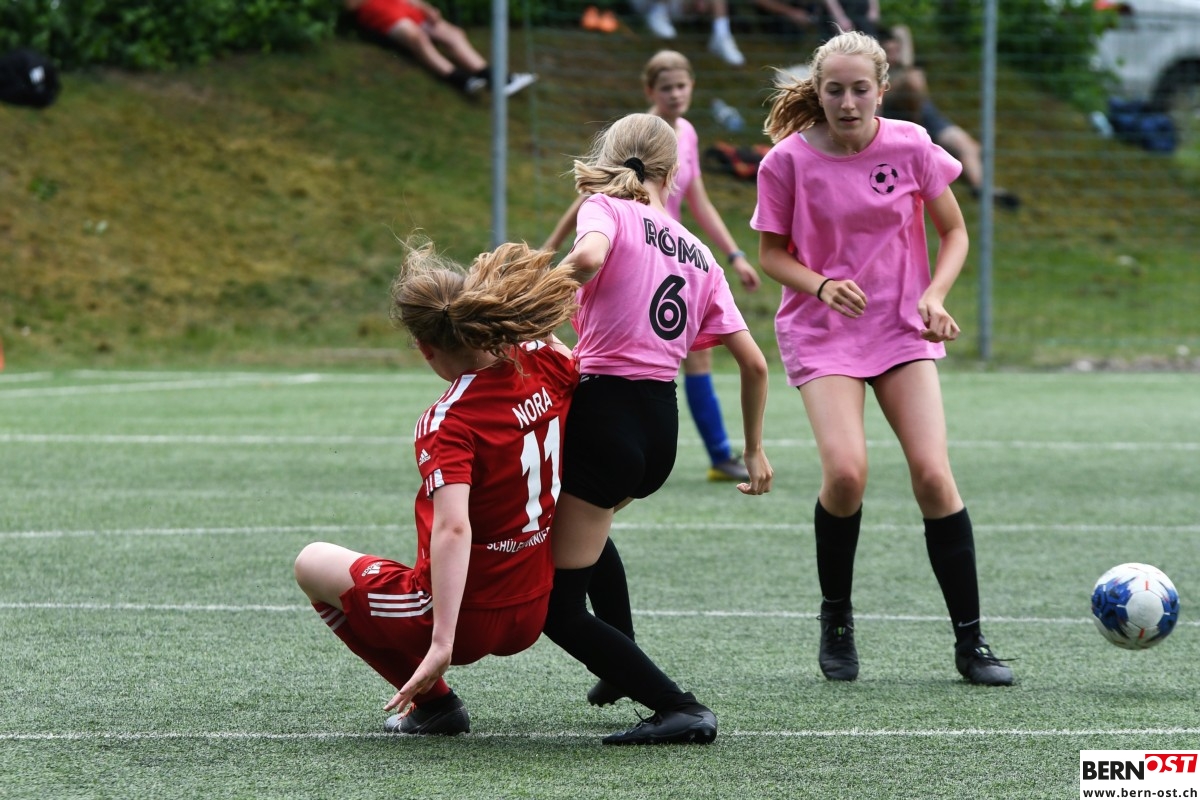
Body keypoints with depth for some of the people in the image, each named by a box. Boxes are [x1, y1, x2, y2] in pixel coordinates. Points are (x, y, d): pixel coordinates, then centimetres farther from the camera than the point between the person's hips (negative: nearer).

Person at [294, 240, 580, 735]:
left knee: (313, 564, 16)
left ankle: (431, 700, 10)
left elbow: (453, 529, -35)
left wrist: (442, 643, -40)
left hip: (468, 620, -7)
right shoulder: (544, 362, -8)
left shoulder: (449, 424, -25)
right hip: (532, 617, 7)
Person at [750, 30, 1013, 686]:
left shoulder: (911, 147, -5)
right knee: (846, 471, -22)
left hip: (903, 330, 2)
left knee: (933, 476, -11)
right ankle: (836, 620, 3)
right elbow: (771, 254, 1)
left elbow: (953, 232, 6)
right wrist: (821, 285, -18)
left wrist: (935, 295, -11)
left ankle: (970, 640, 1)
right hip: (822, 333, -1)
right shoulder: (789, 160, -8)